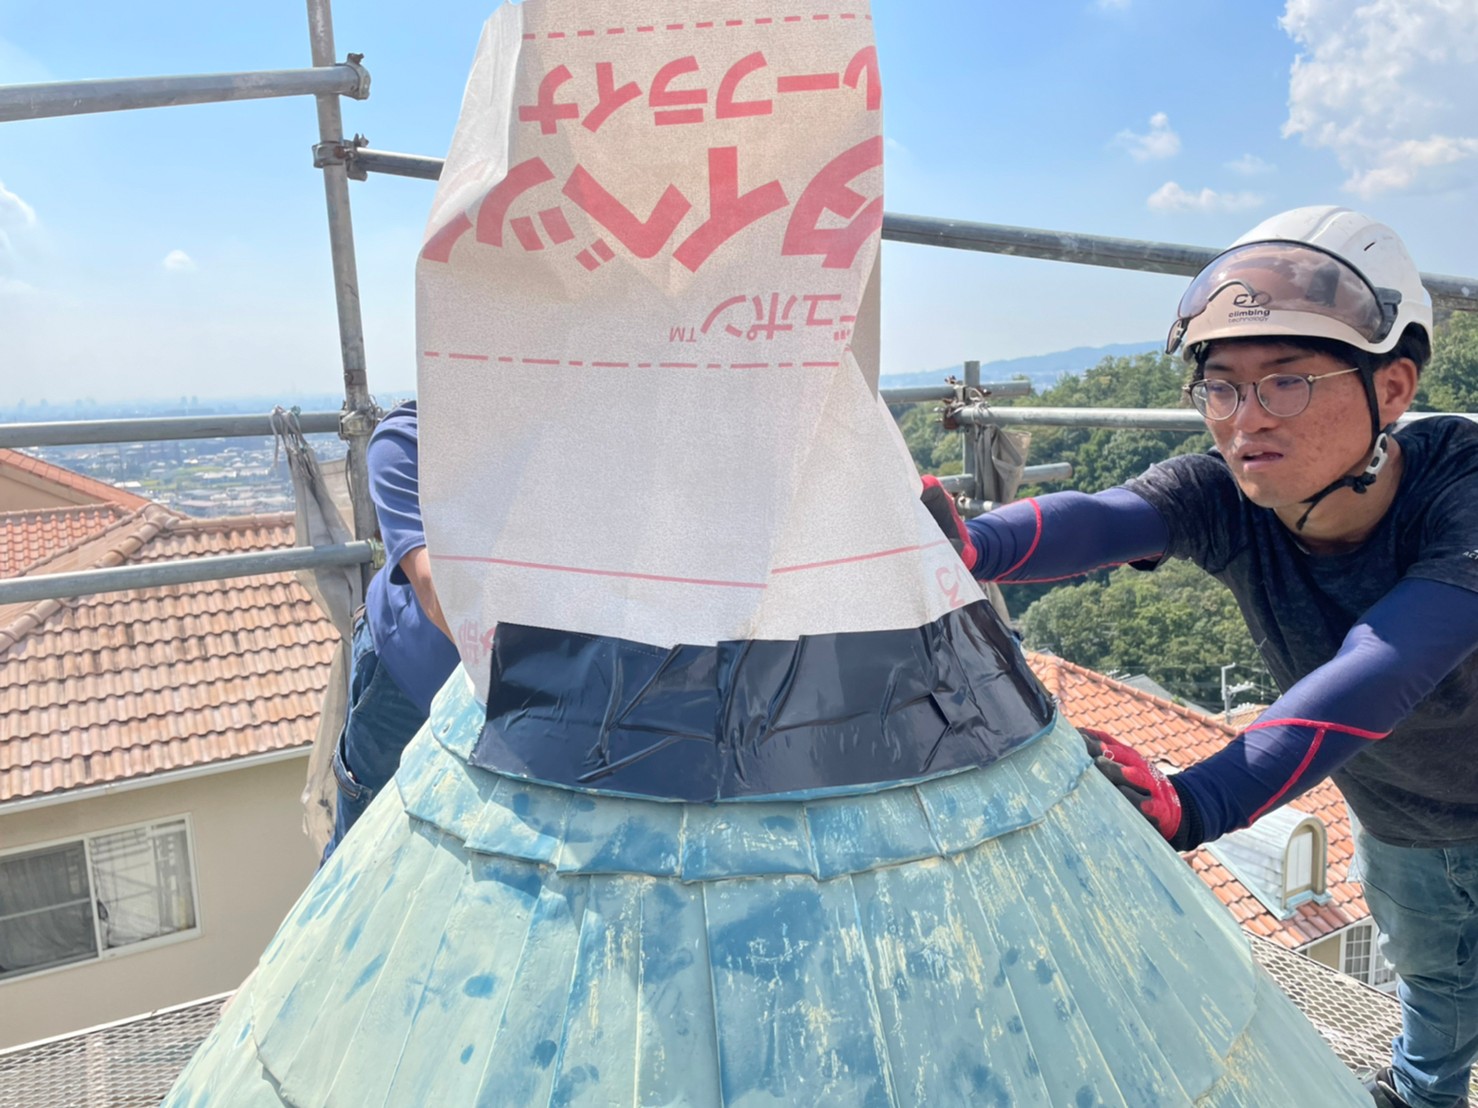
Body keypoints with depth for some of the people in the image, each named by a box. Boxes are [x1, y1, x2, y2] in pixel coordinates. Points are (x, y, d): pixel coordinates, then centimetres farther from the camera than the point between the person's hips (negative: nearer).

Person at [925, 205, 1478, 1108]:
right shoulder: (1225, 498, -26)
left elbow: (1377, 677, -49)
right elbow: (1101, 521, -47)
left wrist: (1192, 804, -63)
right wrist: (969, 542, -69)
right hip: (1394, 823, 4)